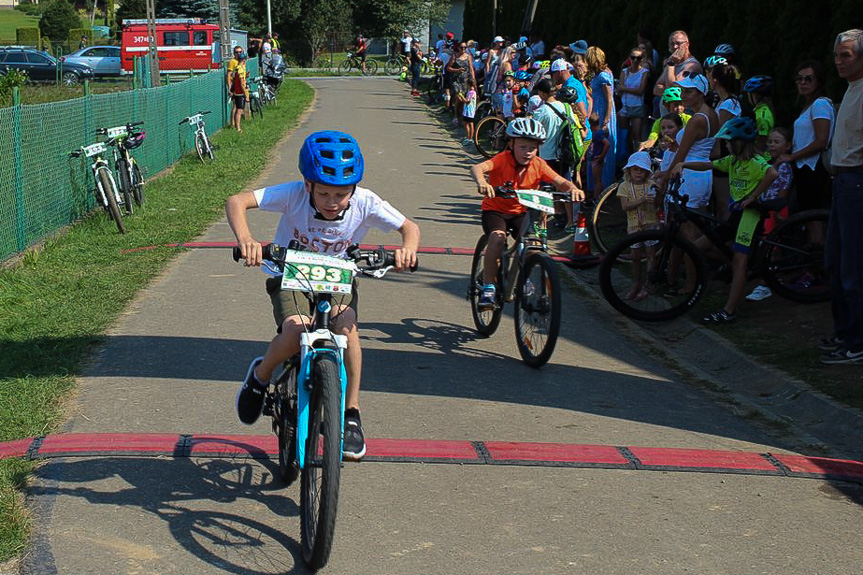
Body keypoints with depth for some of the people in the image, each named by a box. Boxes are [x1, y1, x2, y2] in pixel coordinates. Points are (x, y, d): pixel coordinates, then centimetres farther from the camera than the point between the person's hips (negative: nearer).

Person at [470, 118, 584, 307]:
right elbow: (477, 168, -36)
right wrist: (481, 182, -60)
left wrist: (573, 189, -38)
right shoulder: (503, 160, -20)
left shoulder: (538, 164, -8)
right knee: (497, 238, -31)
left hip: (521, 212, 3)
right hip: (495, 209, -3)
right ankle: (488, 287, -19)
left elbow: (560, 181, -15)